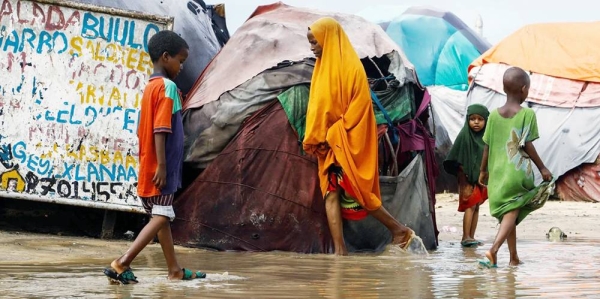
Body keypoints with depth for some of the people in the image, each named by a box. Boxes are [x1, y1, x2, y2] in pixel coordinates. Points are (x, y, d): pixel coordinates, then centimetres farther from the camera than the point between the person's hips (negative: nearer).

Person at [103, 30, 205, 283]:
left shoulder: (150, 88, 14)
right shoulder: (167, 87, -13)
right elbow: (161, 130, -21)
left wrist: (155, 165, 20)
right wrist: (161, 165, -23)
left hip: (148, 167, 9)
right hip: (160, 167, -9)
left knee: (162, 217, 14)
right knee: (160, 218, -7)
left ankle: (175, 270, 22)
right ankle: (122, 264, -15)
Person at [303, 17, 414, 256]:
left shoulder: (349, 66, -10)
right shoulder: (324, 67, 15)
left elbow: (359, 105, -15)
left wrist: (334, 134, -17)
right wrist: (315, 139, 7)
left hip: (347, 142, -8)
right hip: (330, 143, 8)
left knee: (352, 191, -7)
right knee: (331, 194, -2)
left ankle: (399, 230, 7)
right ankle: (340, 252, -6)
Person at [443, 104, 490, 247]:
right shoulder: (464, 136, -9)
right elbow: (459, 163, -9)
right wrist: (465, 182, -12)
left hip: (481, 178, 5)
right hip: (468, 178, -5)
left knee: (476, 207, 8)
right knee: (470, 206, -11)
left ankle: (471, 237, 13)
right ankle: (466, 237, -11)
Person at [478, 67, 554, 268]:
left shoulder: (494, 115, 4)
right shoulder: (527, 114, -8)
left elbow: (487, 146, 7)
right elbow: (528, 145, -10)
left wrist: (483, 171, 19)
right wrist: (542, 168, -1)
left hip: (498, 172, 5)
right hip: (518, 172, -5)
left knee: (507, 214, 15)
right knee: (512, 213, -5)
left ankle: (514, 257, 21)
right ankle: (494, 249, -25)